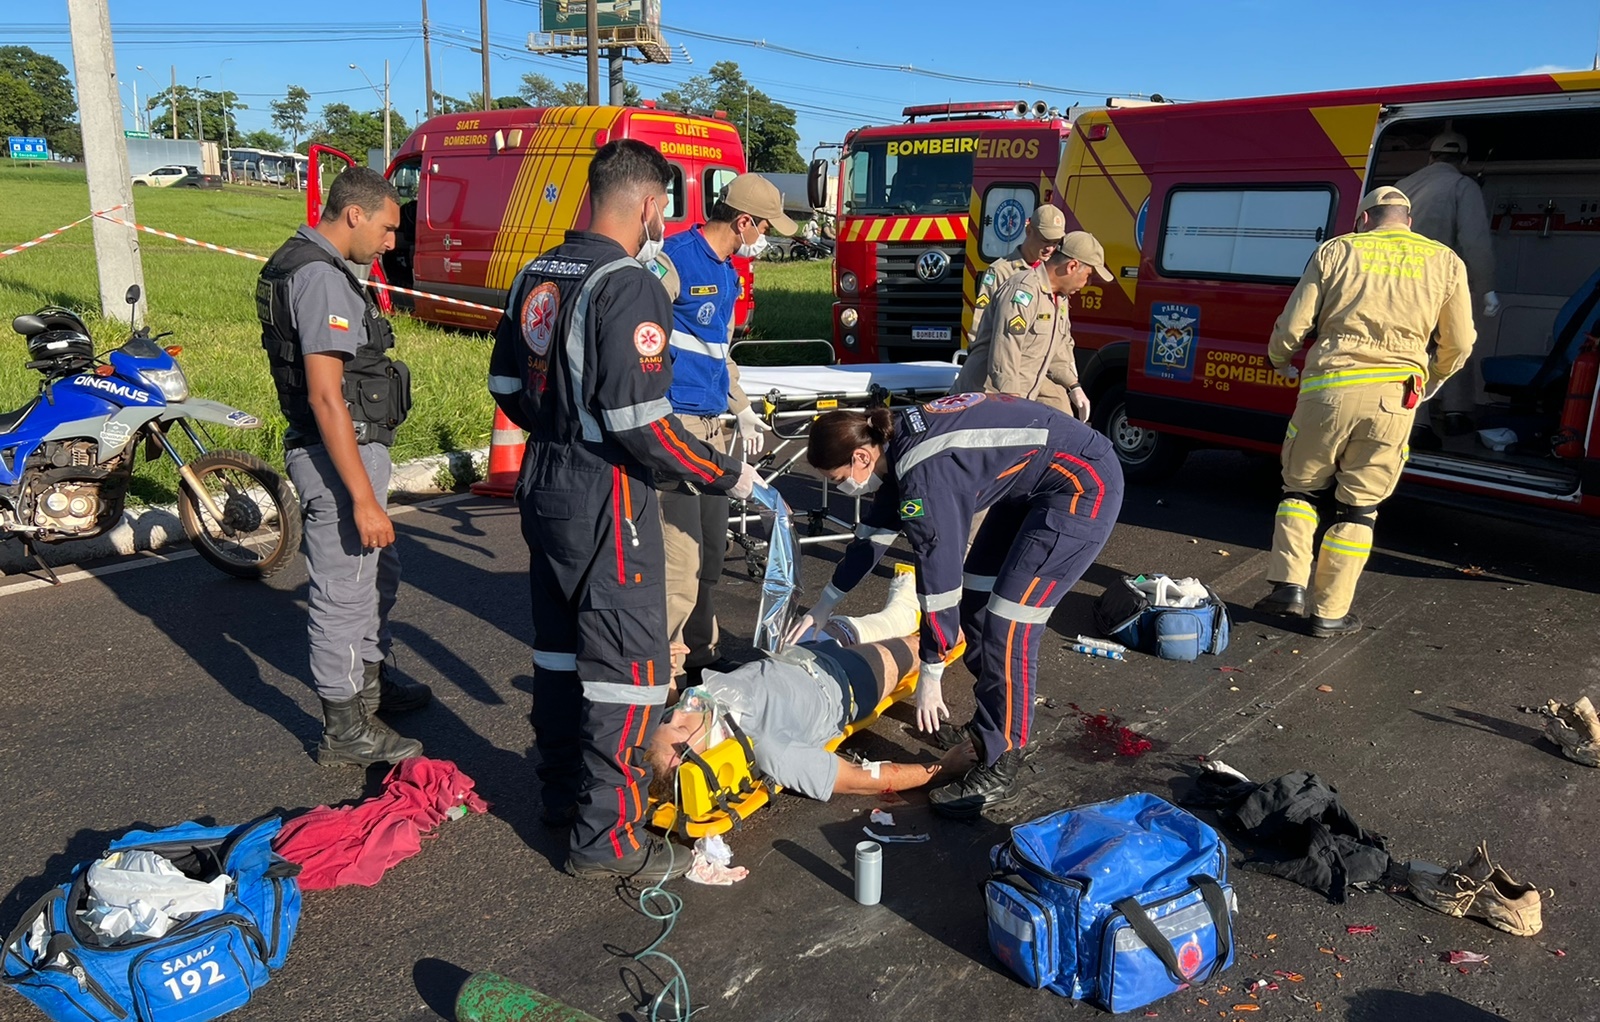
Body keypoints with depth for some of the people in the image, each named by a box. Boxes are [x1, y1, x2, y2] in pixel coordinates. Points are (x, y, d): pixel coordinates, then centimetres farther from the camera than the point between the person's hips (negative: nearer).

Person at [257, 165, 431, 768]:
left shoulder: (307, 263, 14)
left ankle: (370, 681, 42)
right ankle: (344, 731, 13)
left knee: (379, 570, 24)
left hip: (353, 447, 11)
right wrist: (363, 497, -27)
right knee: (345, 590, 0)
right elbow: (325, 396, -26)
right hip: (339, 455, -11)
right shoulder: (321, 277, -19)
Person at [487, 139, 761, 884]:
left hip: (543, 485, 9)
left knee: (558, 645, 20)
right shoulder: (629, 286, -20)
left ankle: (563, 791, 37)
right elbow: (639, 424, -25)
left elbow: (507, 384, 15)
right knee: (627, 662, 2)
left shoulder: (537, 275, 7)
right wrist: (727, 476, -13)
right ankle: (605, 836, 11)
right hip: (605, 501, -9)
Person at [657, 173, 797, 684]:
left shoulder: (727, 273, 17)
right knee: (681, 554, -9)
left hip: (711, 425, 9)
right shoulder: (672, 262, -12)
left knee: (711, 548, 15)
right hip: (676, 422, -9)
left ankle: (700, 652, 29)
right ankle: (660, 670, 3)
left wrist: (743, 410, 27)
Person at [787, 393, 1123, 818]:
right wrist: (821, 608, 23)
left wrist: (931, 675, -14)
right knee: (976, 603, 12)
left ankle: (1000, 769, 2)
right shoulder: (899, 443, 1)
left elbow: (939, 568, -24)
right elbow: (874, 532, 14)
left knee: (1007, 626, -11)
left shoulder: (923, 471, -28)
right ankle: (992, 724, 29)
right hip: (1031, 484, 10)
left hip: (1082, 485, -10)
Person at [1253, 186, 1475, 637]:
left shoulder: (1337, 250, 7)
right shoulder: (1446, 262, 11)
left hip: (1327, 388, -1)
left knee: (1300, 486, 18)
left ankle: (1289, 585, 7)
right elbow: (1458, 345, 14)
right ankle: (1330, 612, 14)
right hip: (1393, 399, 1)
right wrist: (1435, 378, 35)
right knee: (1358, 507, 10)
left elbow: (1292, 325, 3)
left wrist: (1280, 360, 25)